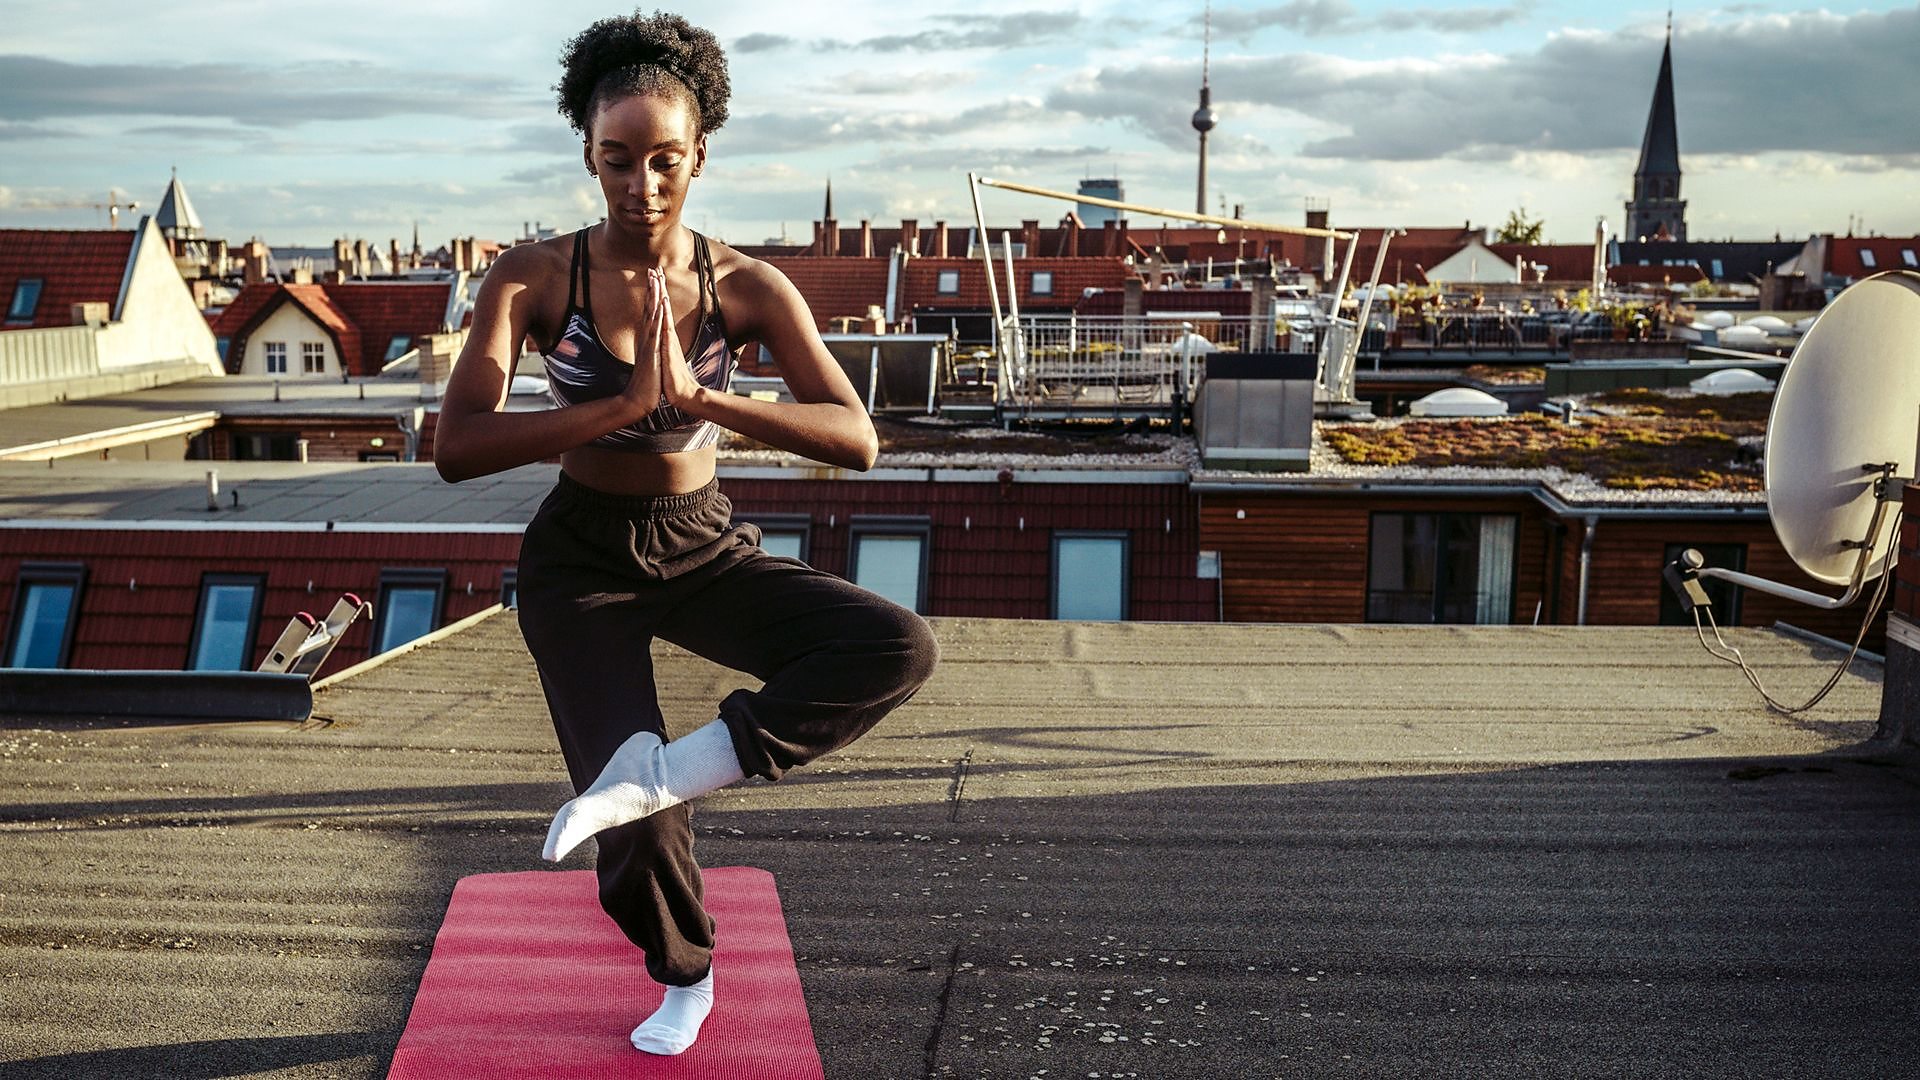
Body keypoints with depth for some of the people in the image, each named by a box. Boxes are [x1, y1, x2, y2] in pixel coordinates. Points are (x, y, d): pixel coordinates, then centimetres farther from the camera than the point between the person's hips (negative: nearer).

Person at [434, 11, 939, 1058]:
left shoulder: (747, 289, -10)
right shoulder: (536, 277, -13)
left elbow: (857, 439, -21)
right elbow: (456, 447, -24)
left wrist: (699, 396, -32)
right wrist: (627, 403, -33)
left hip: (706, 549, 2)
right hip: (581, 559, -1)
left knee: (898, 647, -23)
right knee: (637, 833, -5)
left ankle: (662, 773, -21)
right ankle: (684, 976, 31)